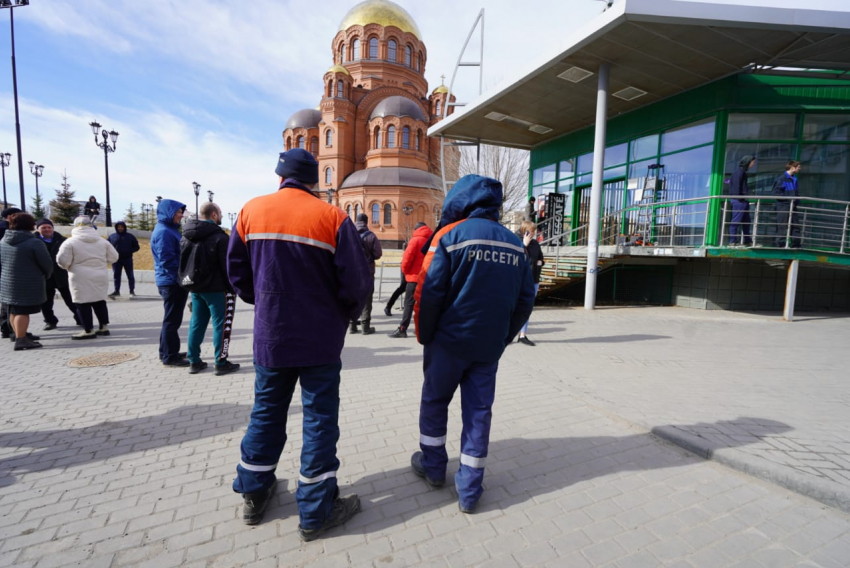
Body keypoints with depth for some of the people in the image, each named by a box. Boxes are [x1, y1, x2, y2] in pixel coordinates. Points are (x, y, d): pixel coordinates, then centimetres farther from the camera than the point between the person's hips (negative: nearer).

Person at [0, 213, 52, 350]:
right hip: (28, 284, -7)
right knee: (22, 312, -4)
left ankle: (20, 335, 31)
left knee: (14, 311, 17)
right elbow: (47, 264, -12)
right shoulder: (34, 242, -16)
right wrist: (47, 275, 7)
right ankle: (21, 340, -1)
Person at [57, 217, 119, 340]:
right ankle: (104, 327, 19)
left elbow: (62, 261, -10)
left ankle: (88, 331, 5)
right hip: (100, 277, 5)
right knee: (100, 302, 15)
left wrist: (69, 267, 11)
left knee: (83, 304, 3)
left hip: (81, 279, -5)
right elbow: (113, 257, 9)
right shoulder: (103, 241, 6)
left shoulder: (70, 242, -7)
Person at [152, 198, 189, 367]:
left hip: (173, 281, 10)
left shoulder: (170, 230, 16)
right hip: (172, 282, -10)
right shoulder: (164, 232, -15)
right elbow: (167, 260, -21)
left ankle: (167, 352, 28)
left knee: (171, 319, 17)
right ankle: (170, 356, 6)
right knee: (172, 320, -3)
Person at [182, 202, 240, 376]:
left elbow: (182, 262, 18)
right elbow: (227, 265, -17)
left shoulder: (187, 236, 12)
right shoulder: (219, 236, -15)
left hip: (196, 288, 8)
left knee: (196, 324, 14)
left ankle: (194, 362, 20)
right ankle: (221, 363, 3)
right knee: (221, 325, -1)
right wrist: (233, 287, -9)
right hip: (217, 288, -8)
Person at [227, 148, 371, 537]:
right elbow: (357, 282, -14)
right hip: (321, 339, -3)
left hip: (270, 335, 4)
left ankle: (253, 494, 38)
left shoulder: (251, 211, 1)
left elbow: (236, 271, 5)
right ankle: (316, 512, 20)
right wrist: (345, 314, 5)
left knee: (266, 411, 21)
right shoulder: (333, 217, -11)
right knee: (319, 418, 8)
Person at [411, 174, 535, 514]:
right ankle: (469, 490, 22)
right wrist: (504, 337, 14)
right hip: (490, 346, 4)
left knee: (434, 401, 18)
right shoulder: (515, 243, 5)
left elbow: (429, 293, -16)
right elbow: (525, 299, 6)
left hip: (449, 341, -3)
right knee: (478, 411, 13)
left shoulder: (450, 235, -11)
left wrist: (424, 336, -3)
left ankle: (433, 467, 35)